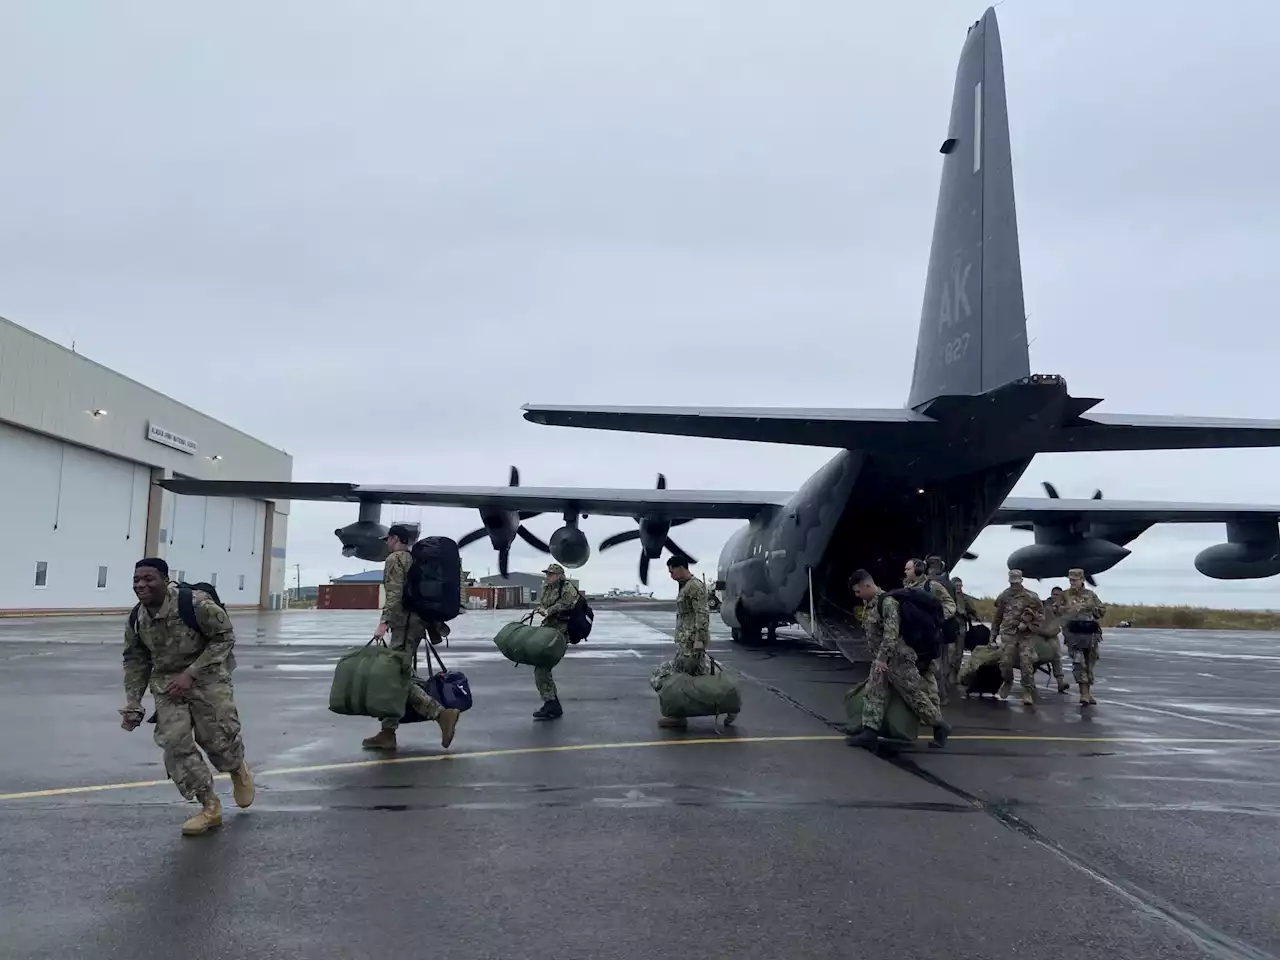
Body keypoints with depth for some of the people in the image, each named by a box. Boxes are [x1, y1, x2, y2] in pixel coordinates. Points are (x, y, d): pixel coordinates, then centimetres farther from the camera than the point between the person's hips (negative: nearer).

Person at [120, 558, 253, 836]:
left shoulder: (195, 603, -23)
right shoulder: (136, 620, -4)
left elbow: (225, 637, -15)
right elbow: (135, 661, 10)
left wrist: (191, 673, -21)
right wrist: (133, 703, 2)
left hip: (207, 676, -5)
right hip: (166, 682, 5)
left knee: (217, 738, -4)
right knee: (173, 743, -8)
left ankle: (239, 770, 35)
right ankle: (210, 807, 6)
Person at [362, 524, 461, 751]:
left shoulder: (394, 559, -6)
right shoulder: (414, 559, 21)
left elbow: (395, 594, -18)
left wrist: (384, 622, -25)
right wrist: (431, 626, 25)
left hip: (404, 623, -9)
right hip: (418, 620, 9)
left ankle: (442, 714, -18)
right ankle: (388, 733, 10)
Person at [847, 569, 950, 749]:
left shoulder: (887, 602, -20)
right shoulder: (869, 605, 10)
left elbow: (891, 633, -29)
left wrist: (882, 658, -32)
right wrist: (877, 658, 24)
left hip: (898, 659, -9)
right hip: (880, 660, 9)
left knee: (915, 695, 1)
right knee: (873, 694, 2)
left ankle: (940, 727, 16)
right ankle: (869, 731, 1)